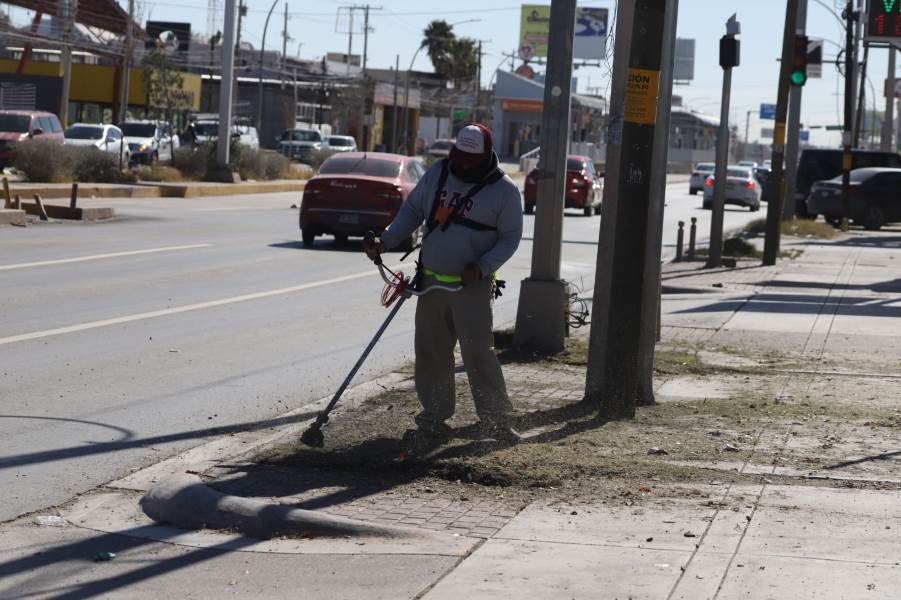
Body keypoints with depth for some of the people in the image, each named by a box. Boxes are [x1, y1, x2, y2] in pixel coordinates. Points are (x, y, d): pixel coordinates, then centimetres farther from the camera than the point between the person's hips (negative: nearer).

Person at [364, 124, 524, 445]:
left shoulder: (503, 190, -5)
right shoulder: (437, 174, 6)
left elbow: (510, 237, -3)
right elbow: (412, 210, 15)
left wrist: (482, 267, -17)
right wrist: (386, 241, 1)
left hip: (472, 287, -5)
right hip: (431, 282, 5)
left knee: (478, 353, -11)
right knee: (430, 353, 7)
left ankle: (497, 421, -2)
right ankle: (434, 421, 16)